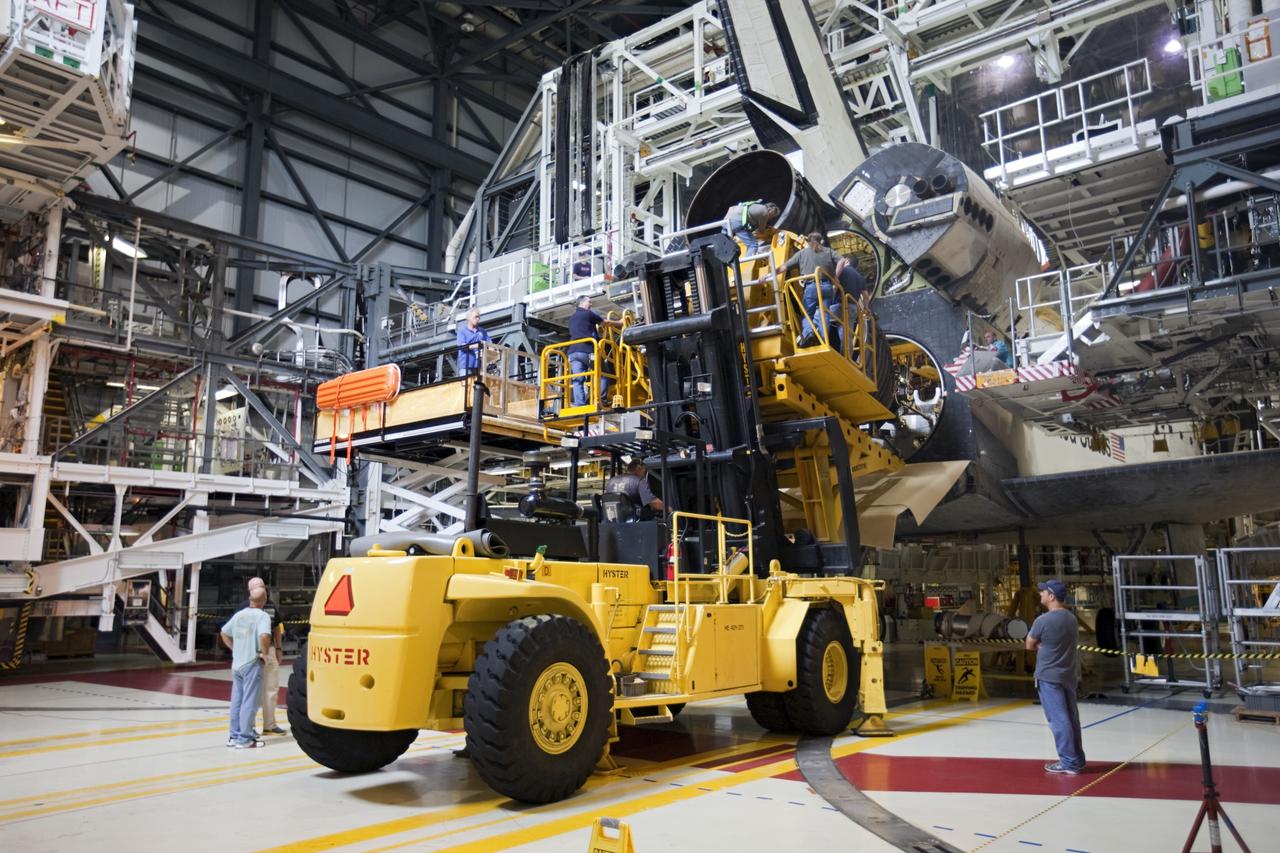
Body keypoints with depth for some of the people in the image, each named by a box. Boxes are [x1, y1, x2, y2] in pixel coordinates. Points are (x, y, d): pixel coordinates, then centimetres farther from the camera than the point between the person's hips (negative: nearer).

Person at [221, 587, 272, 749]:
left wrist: (234, 649, 17)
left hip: (236, 663, 7)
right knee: (249, 702, -1)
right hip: (252, 664, -7)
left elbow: (224, 633, 18)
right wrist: (265, 653, -15)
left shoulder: (239, 614, 9)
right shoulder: (262, 616, -13)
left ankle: (234, 736, 22)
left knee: (236, 701, 14)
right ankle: (244, 739, 2)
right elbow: (264, 636, -29)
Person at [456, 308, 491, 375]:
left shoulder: (482, 332, 18)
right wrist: (477, 345, -20)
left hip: (478, 365, 4)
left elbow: (490, 343, 12)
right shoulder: (462, 330, 6)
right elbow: (462, 346, -6)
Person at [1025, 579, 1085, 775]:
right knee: (1071, 718, 15)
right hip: (1070, 675, 7)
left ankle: (1069, 762, 3)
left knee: (1058, 719, -1)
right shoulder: (1072, 619, 5)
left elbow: (1030, 645, -7)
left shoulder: (1043, 620, -17)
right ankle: (1077, 759, 23)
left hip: (1049, 676, -7)